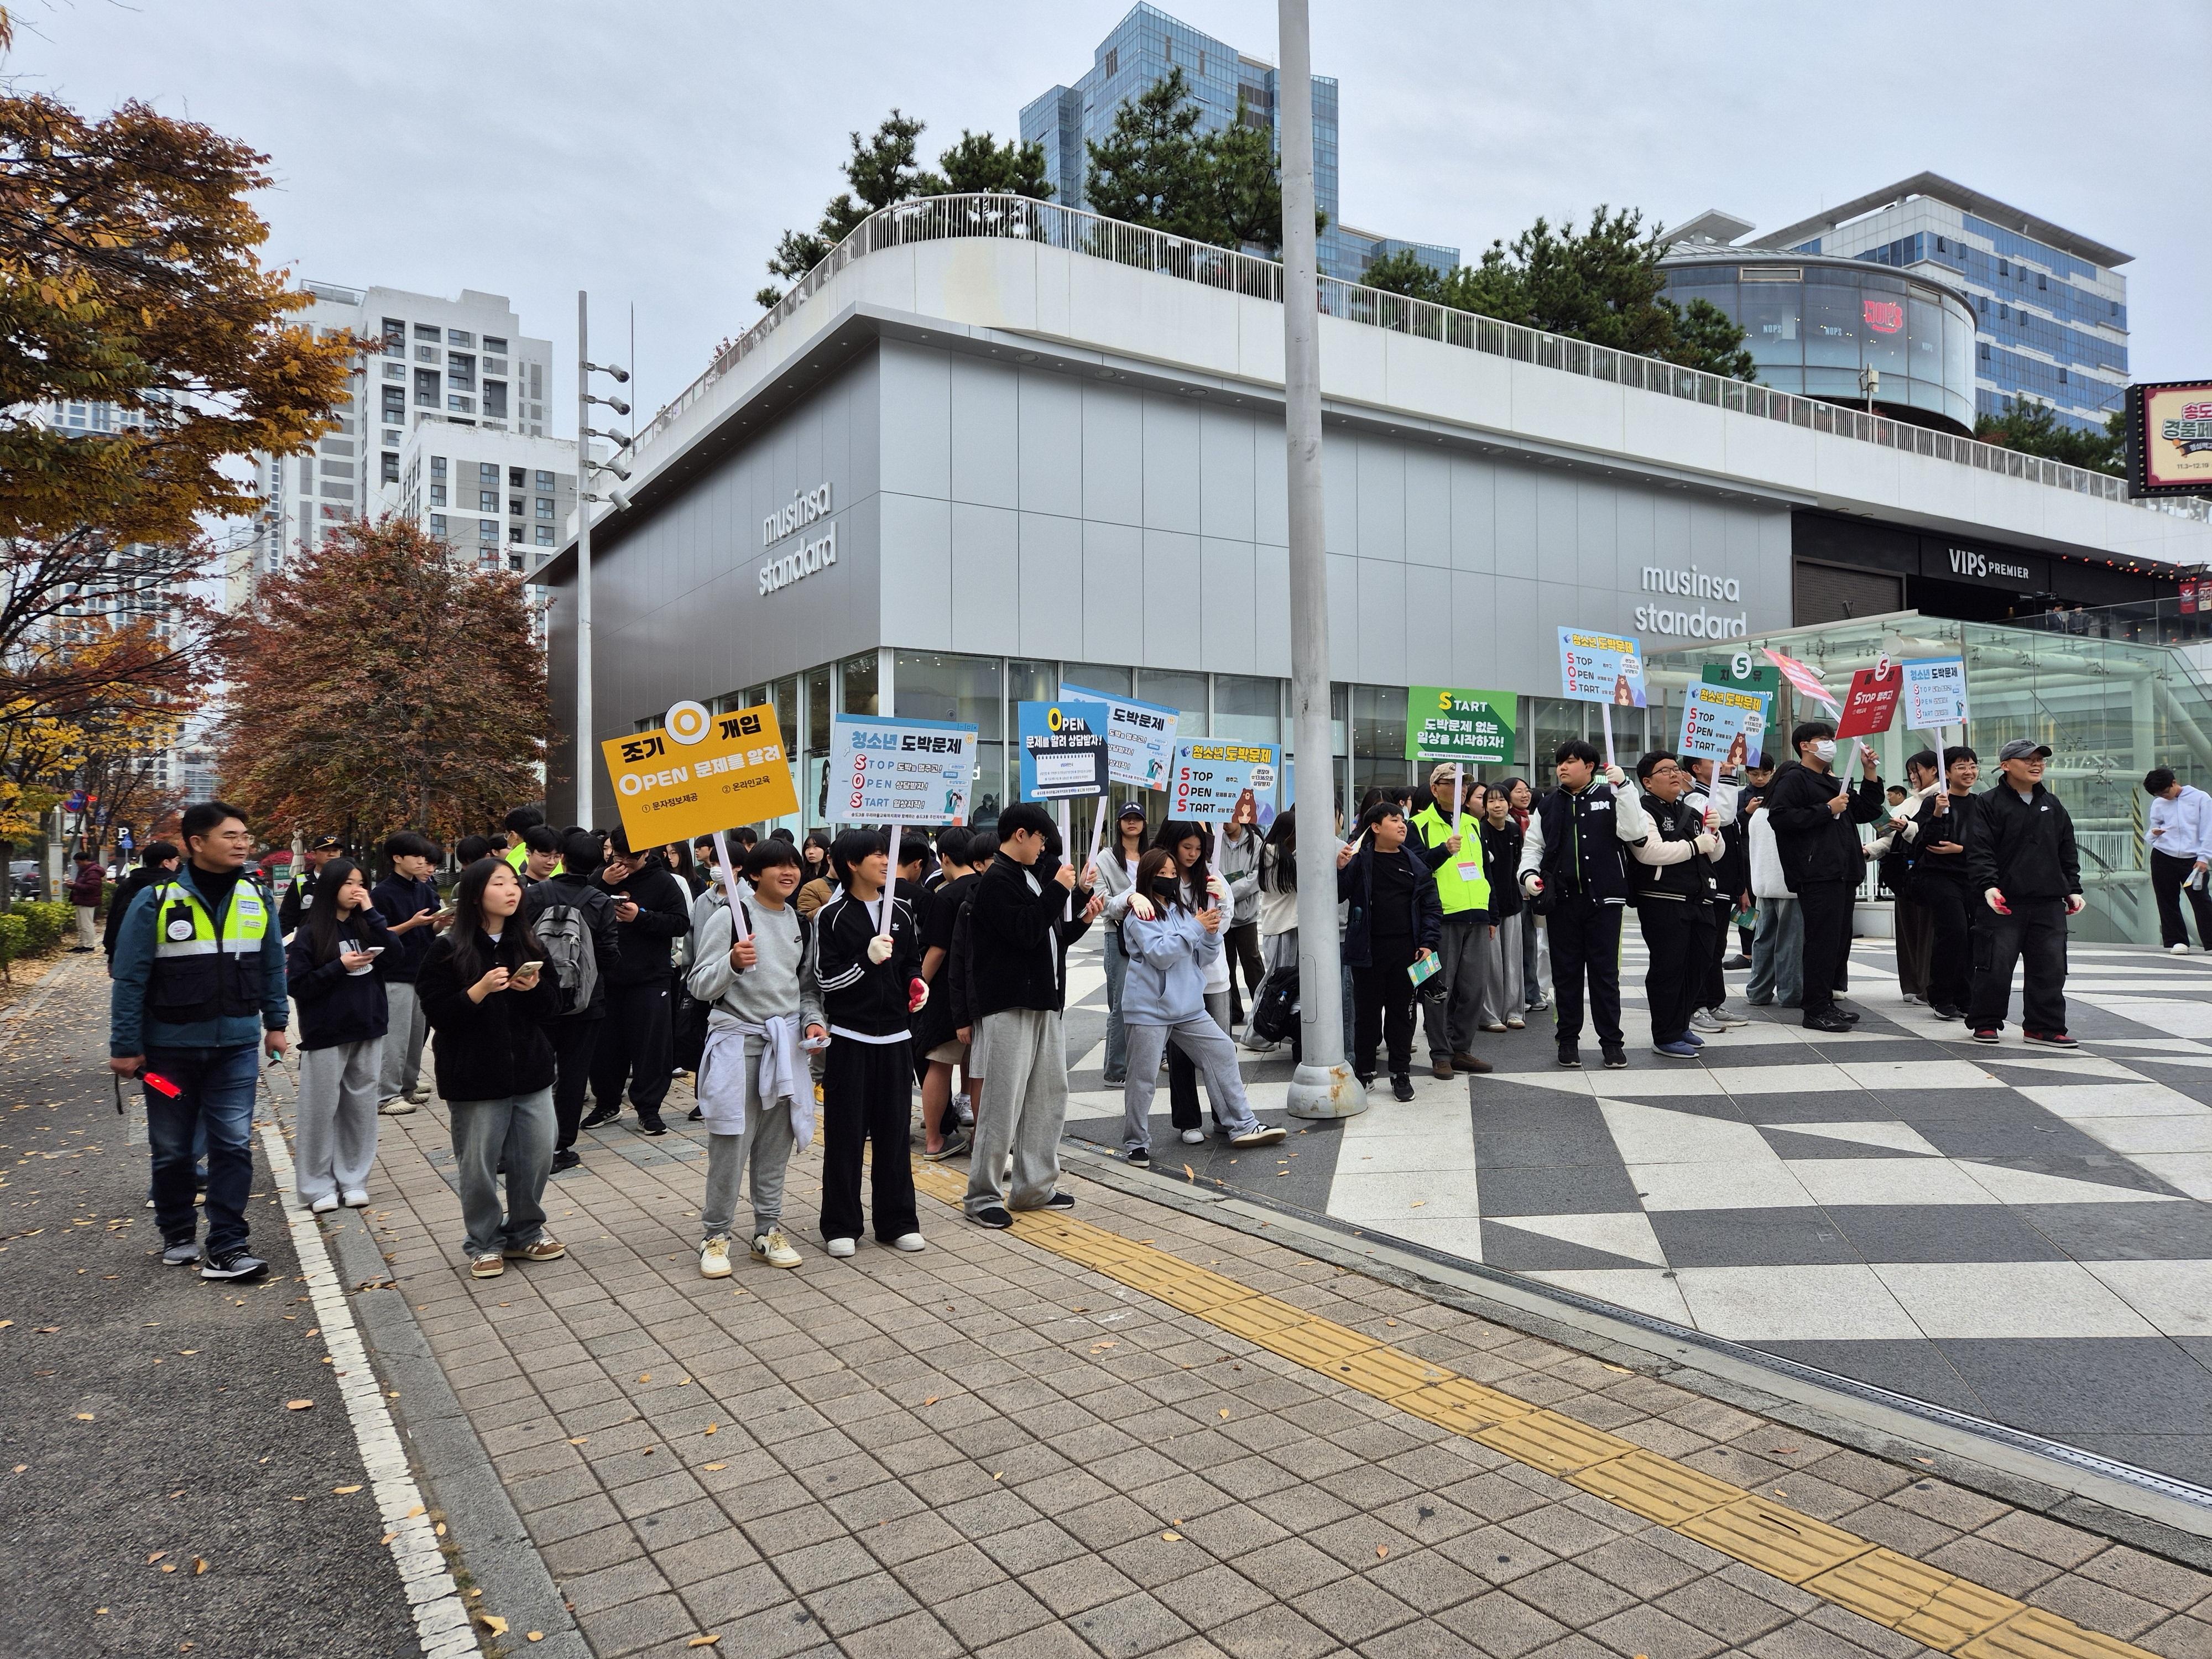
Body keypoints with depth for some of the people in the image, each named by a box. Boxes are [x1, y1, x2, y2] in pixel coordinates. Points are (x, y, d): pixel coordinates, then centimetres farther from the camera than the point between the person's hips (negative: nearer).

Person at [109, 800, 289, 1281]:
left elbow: (273, 966, 10)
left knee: (233, 1145, -1)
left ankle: (227, 1247, 4)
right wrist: (125, 1046, -7)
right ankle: (177, 1234, 31)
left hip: (236, 1046, 2)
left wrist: (276, 1023, 9)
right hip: (170, 1047, -2)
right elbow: (130, 978, -7)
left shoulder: (255, 898, 1)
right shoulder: (156, 901, -10)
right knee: (171, 1148, 12)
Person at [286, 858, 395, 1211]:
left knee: (360, 1106, 9)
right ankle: (318, 1186, 13)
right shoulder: (310, 934, -5)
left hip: (368, 1030, 4)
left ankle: (353, 1179, 19)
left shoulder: (364, 925, 7)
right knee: (321, 1109, 3)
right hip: (326, 1035, -4)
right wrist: (340, 966, -17)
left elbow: (394, 951, -8)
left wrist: (371, 911, -11)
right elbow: (298, 986, -7)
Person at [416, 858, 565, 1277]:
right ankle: (483, 1243, 22)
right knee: (479, 1165, 4)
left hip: (531, 1070, 4)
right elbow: (437, 1014, -11)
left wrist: (534, 988, -12)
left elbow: (554, 1004, 9)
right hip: (475, 1077, -4)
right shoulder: (449, 949, -7)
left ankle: (525, 1233, 26)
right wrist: (480, 990, -24)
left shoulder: (529, 943, 8)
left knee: (536, 1157, 7)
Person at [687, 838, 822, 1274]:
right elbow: (699, 986, -9)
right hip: (737, 1038, -5)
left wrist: (813, 1021, 2)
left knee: (776, 1143, 10)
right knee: (731, 1144, -5)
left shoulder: (799, 922, 12)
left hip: (786, 1042, 5)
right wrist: (733, 964, -27)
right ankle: (715, 1237, 9)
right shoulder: (729, 916, -7)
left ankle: (769, 1231, 21)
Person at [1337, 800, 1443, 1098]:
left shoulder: (1414, 864, 5)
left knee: (1401, 1011, 8)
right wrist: (1340, 869, -22)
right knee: (1367, 1011, 7)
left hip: (1405, 949, 2)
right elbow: (1337, 895, -4)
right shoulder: (1359, 860, -3)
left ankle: (1401, 1074, 18)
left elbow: (1431, 905, 6)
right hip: (1367, 948, -2)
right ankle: (1363, 1072, 20)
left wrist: (1428, 943, -3)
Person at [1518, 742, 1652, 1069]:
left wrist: (1624, 786, -17)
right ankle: (1568, 1039, 18)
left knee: (1605, 971, 3)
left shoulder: (1610, 797, 2)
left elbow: (1635, 832, -12)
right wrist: (1528, 873, -3)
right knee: (1566, 972, 8)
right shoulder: (1548, 805, 11)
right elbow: (1532, 845, 15)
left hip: (1603, 898, -2)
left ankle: (1611, 1040, 12)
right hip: (1561, 901, 3)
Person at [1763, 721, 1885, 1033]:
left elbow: (1868, 812, 27)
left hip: (1843, 873, 9)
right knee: (1823, 940, -11)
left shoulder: (1834, 782, 26)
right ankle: (1816, 1011, -7)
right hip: (1818, 875, -9)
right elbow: (1780, 817, -17)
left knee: (1840, 940, 10)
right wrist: (1826, 810, -14)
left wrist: (1869, 773, 17)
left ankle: (1827, 1001, 18)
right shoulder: (1794, 778, -3)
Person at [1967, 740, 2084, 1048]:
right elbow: (1979, 851, -10)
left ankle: (2045, 1028, 13)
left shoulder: (2053, 805, 16)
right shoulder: (1989, 804, -2)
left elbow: (2067, 852, 20)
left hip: (2049, 902, 5)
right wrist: (1988, 886, -22)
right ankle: (1986, 1023, 10)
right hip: (2004, 902, -5)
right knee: (1996, 965, -3)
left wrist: (2073, 890, 14)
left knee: (2050, 966, 4)